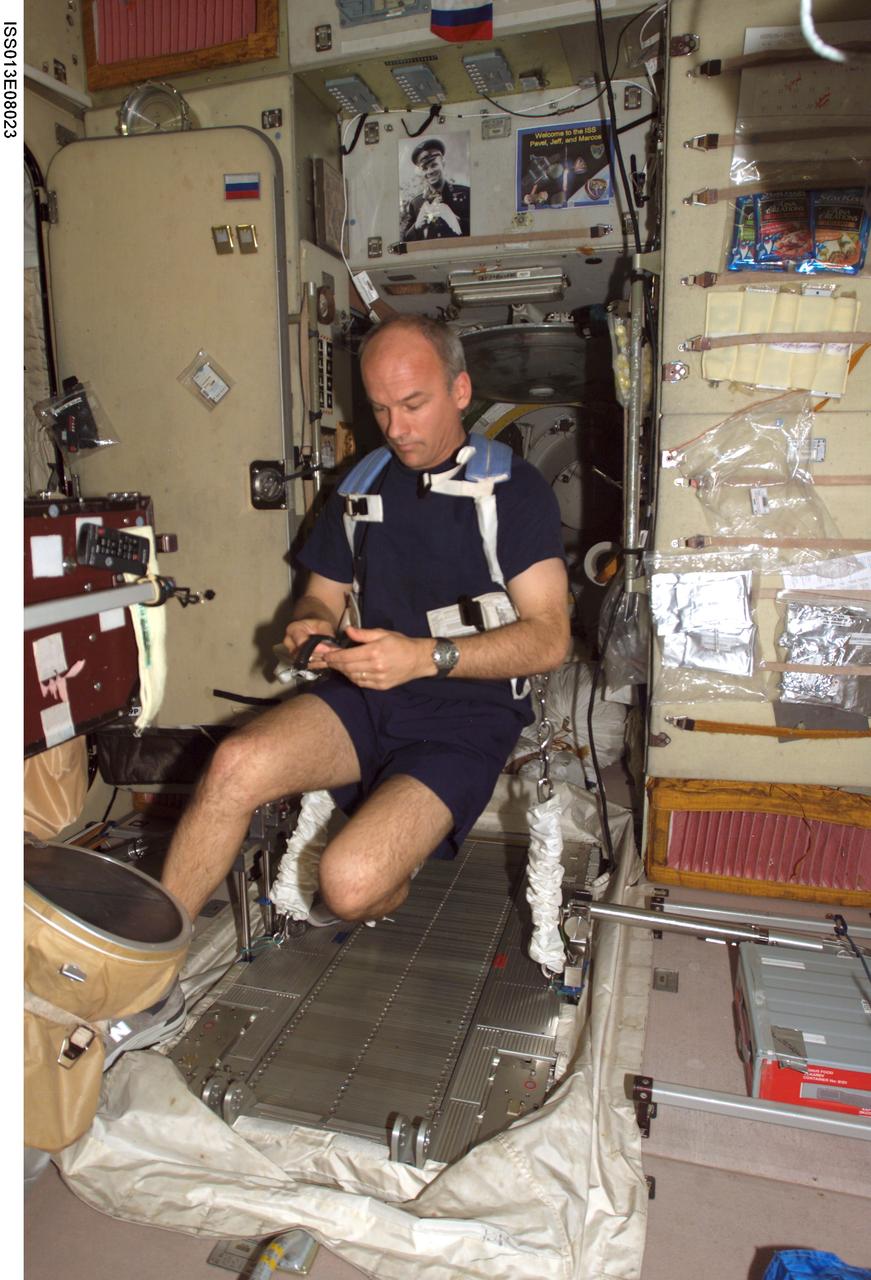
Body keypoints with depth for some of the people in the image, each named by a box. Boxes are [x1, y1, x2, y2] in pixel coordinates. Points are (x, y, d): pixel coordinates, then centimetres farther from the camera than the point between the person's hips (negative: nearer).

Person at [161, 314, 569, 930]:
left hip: (467, 713, -4)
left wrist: (425, 657, -24)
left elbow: (549, 637, -11)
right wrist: (311, 626, -4)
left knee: (350, 882, -25)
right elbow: (322, 596, 22)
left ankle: (391, 887, 12)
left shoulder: (516, 488, -2)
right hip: (364, 698, 5)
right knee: (237, 764, -25)